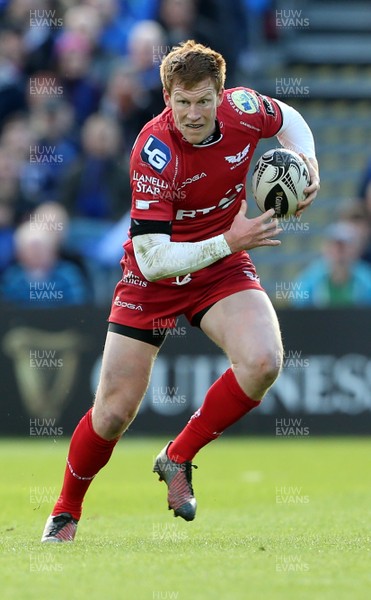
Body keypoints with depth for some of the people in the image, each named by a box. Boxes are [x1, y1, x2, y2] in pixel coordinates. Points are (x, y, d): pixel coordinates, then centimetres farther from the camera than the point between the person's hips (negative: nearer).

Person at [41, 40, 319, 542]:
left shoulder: (242, 108, -16)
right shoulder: (155, 153, -29)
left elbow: (288, 119, 11)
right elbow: (151, 260, -31)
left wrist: (307, 163, -8)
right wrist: (229, 242, -38)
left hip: (223, 269, 3)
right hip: (154, 279, -3)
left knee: (262, 361, -26)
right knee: (113, 414, -2)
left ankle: (178, 458, -3)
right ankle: (66, 513, 27)